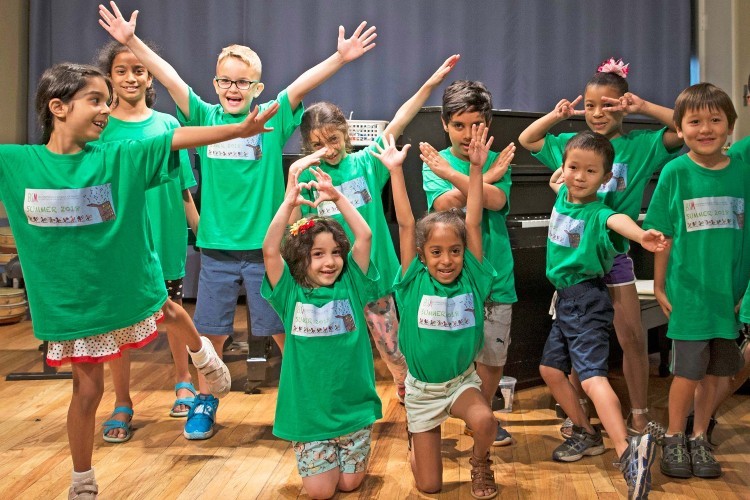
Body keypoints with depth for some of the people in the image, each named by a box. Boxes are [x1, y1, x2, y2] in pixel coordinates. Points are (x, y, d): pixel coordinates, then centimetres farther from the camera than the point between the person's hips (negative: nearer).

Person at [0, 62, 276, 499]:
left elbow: (178, 137, -15)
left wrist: (239, 130, -21)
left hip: (127, 284, 0)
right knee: (87, 388, 10)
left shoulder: (121, 158, -11)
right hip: (68, 299, 0)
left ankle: (201, 353, 63)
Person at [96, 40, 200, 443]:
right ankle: (122, 405, 20)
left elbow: (183, 189, 4)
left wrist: (201, 230, 1)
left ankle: (183, 381, 35)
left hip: (164, 237, 1)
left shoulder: (167, 125, 1)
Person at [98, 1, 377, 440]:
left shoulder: (272, 120, -2)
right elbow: (170, 77, -3)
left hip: (265, 246, -1)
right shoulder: (205, 118, 3)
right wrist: (132, 41, -11)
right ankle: (205, 402, 29)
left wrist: (340, 58, -26)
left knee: (282, 329, 7)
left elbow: (303, 83, -14)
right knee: (211, 331, 11)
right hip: (217, 245, 2)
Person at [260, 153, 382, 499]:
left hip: (355, 406, 1)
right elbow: (270, 250, -19)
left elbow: (365, 237, -11)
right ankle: (307, 448, 32)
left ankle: (346, 451, 39)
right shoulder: (292, 294, -6)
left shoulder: (350, 286, -2)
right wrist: (290, 202, -25)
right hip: (309, 411, -1)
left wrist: (337, 196, -15)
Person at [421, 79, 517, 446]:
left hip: (494, 274, 2)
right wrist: (487, 177, -16)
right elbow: (446, 204, -15)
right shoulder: (434, 162, 1)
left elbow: (497, 200, -17)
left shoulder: (498, 162, 3)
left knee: (493, 355, 11)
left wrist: (451, 174, -26)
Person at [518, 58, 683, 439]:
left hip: (615, 253, -1)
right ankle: (579, 410, 26)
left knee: (634, 339, 4)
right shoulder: (572, 143, 3)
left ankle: (639, 416, 19)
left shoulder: (639, 146, -3)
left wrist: (644, 107, -16)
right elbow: (526, 139, 13)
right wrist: (556, 116, 0)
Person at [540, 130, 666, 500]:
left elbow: (617, 219, -45)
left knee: (591, 374, -23)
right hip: (565, 298, 9)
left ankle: (627, 451, -34)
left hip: (588, 299, -9)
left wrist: (640, 234, -63)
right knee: (550, 369, 15)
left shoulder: (597, 212, -18)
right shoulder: (562, 196, 5)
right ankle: (586, 435, 30)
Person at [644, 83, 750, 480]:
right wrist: (659, 286, -1)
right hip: (688, 290, -2)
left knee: (715, 371, 11)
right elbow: (663, 235, -2)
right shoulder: (675, 173, -6)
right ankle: (673, 439, 22)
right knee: (688, 370, 3)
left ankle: (699, 438, 28)